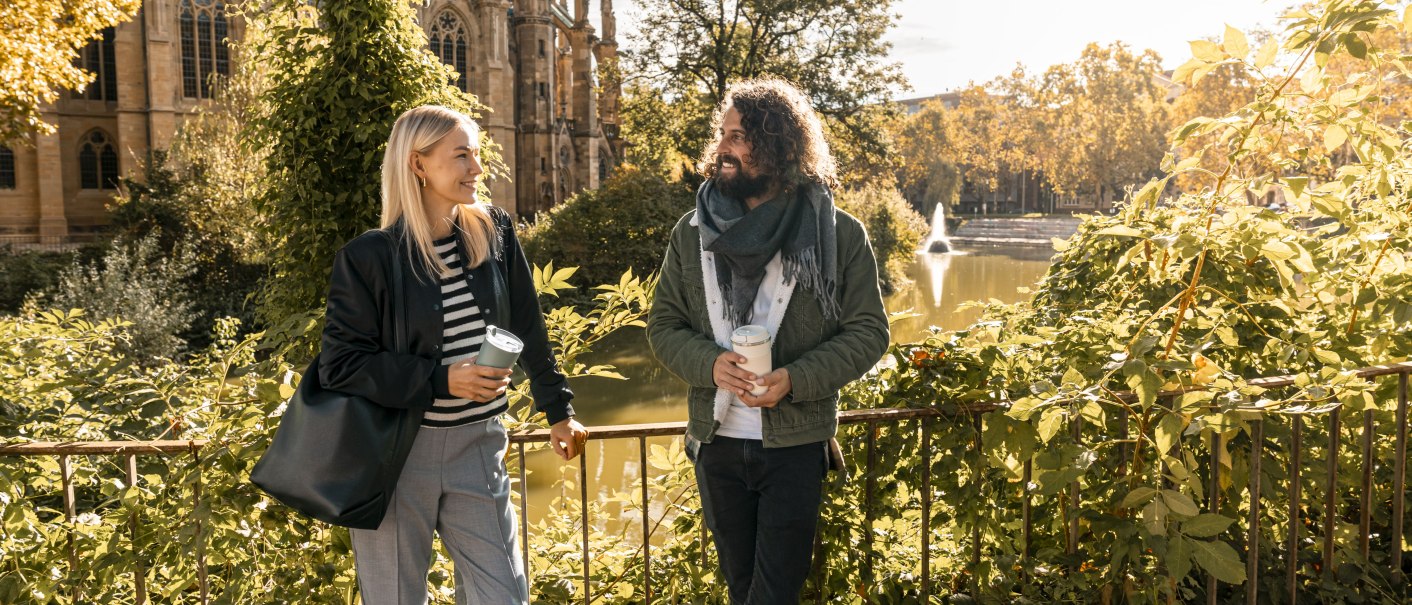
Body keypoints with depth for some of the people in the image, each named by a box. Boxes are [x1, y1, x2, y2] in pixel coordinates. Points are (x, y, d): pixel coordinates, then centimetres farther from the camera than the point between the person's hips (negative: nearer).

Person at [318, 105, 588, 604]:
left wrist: (558, 409, 16)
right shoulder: (368, 257, -10)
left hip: (477, 449, 3)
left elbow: (528, 330, 10)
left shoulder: (494, 233, 1)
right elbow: (339, 365, -12)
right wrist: (441, 380, -20)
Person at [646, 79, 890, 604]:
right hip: (716, 441, 3)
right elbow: (663, 326, 4)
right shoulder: (692, 231, 2)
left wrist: (794, 379, -20)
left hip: (795, 443, -3)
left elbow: (868, 331, -5)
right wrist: (710, 363, -17)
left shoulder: (839, 233, -7)